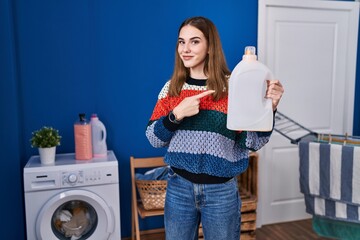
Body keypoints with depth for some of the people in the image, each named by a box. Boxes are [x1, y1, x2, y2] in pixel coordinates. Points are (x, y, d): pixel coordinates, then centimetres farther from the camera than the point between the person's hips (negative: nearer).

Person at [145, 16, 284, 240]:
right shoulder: (172, 87, 1)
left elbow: (252, 142, -7)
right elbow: (154, 139, -1)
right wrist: (176, 114, -18)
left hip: (221, 191, -2)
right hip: (179, 187, 3)